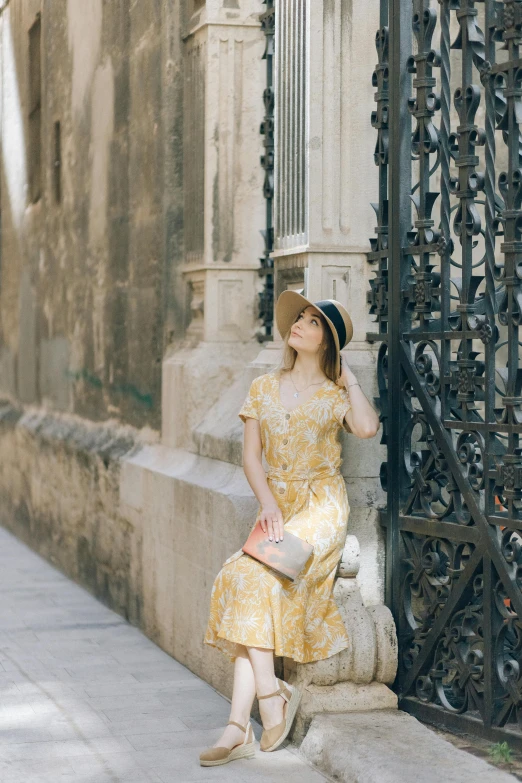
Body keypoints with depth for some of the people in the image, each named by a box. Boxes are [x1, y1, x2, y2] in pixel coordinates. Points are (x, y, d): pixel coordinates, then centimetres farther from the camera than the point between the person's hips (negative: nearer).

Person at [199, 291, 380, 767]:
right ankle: (240, 730, -17)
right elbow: (252, 455, 6)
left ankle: (271, 693, -14)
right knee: (253, 598, -14)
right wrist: (268, 503, -11)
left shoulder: (337, 393, 2)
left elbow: (368, 428, -20)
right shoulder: (264, 388, 13)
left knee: (249, 577, -24)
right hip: (276, 506, 4)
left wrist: (347, 375, -6)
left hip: (321, 509, -4)